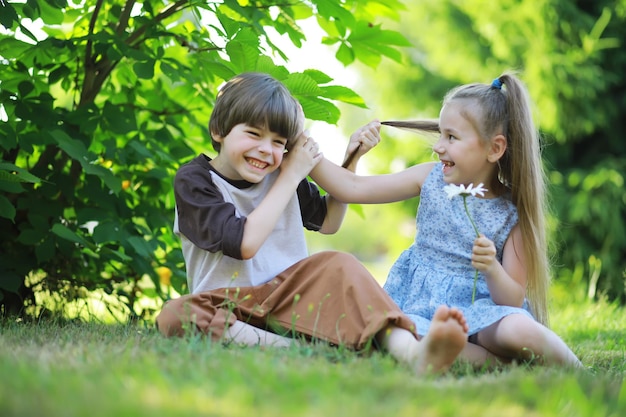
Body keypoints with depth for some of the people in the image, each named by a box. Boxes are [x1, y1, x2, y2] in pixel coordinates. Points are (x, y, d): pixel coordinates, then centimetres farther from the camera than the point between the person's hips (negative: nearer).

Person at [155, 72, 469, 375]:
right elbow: (245, 243, -21)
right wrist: (291, 177, -13)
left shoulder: (281, 173, 7)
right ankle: (294, 348, -43)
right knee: (173, 316, -34)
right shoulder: (193, 180, -7)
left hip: (290, 295, 4)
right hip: (227, 307, -3)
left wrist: (351, 159, 11)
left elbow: (328, 221, 24)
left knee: (337, 265, -24)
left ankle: (412, 352, -49)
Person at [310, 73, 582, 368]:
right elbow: (353, 188, 5)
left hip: (480, 312, -3)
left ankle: (567, 366, -8)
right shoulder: (432, 178, 5)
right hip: (421, 308, 3)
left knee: (518, 330, -40)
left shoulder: (513, 213, -4)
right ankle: (501, 361, -24)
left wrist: (491, 269, -25)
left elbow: (513, 300, -6)